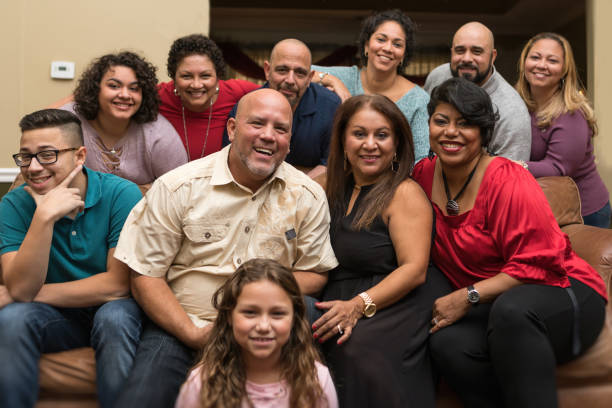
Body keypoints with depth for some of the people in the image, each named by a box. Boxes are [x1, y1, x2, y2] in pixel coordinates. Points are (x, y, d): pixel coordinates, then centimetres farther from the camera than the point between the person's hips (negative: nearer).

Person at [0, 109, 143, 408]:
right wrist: (44, 217, -30)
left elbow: (119, 284, -17)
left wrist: (29, 294, -13)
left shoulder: (121, 194, -15)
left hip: (113, 308, -1)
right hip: (57, 317, 2)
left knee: (114, 317, -33)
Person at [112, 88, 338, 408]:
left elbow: (315, 274, 7)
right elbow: (145, 275, -3)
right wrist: (194, 334, -13)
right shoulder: (177, 188, -4)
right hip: (180, 327, -2)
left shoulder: (308, 196, 2)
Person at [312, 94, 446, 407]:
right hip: (337, 302, 6)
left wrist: (359, 305, -23)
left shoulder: (405, 193, -2)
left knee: (358, 348, -35)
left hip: (393, 305, -5)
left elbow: (415, 269, -12)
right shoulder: (335, 188, 16)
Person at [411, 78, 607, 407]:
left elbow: (538, 265, -17)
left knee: (511, 309, -39)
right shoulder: (424, 174, 3)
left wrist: (468, 296, -20)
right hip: (484, 309, 4)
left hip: (559, 292, -4)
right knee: (446, 343, -30)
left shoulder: (508, 181, -15)